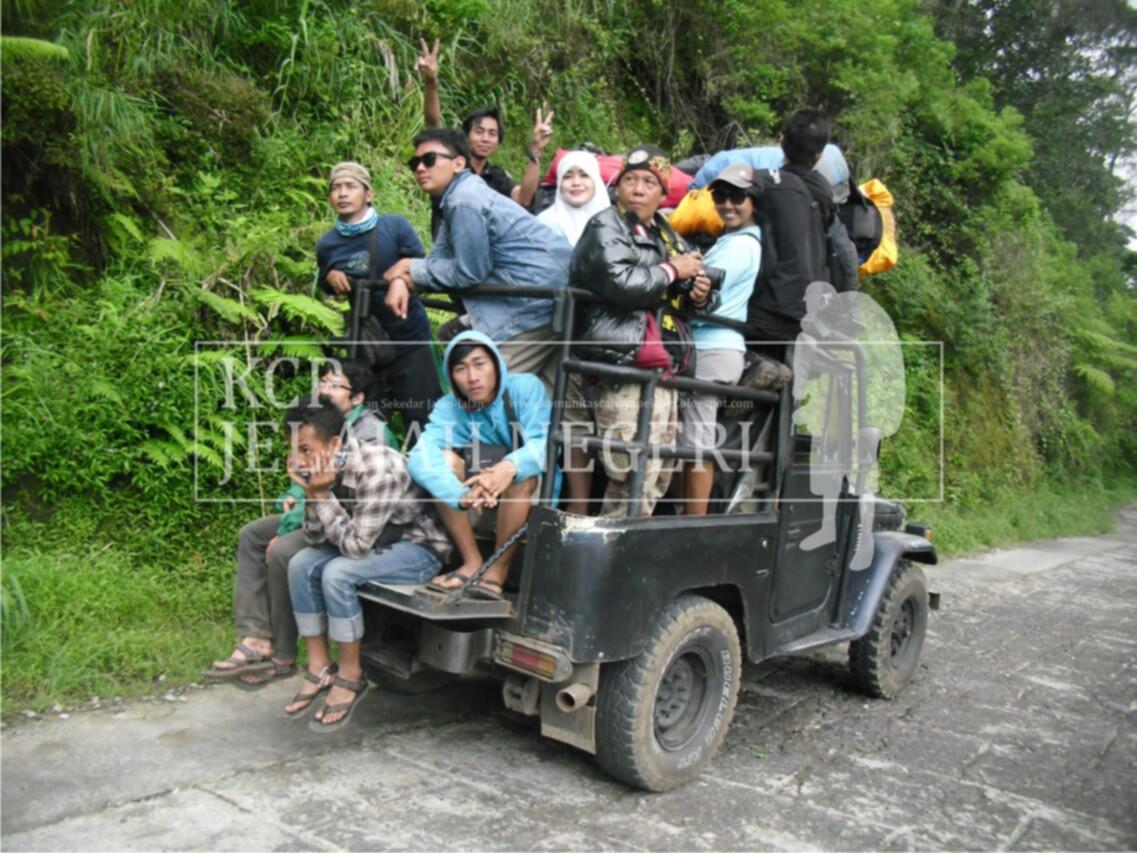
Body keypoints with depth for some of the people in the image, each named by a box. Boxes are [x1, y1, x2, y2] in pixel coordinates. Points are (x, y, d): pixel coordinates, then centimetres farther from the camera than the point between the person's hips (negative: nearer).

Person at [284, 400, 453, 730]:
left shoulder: (377, 469, -30)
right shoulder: (327, 469, -7)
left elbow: (356, 544, -29)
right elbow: (316, 539, -3)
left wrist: (322, 495, -26)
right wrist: (311, 495, -18)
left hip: (420, 548, -8)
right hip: (377, 542, 8)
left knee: (337, 574, -27)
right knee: (301, 564, -8)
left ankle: (351, 677, -9)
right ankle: (319, 669, 2)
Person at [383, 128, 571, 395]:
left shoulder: (464, 201, -15)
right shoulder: (456, 197, 16)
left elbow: (468, 273, -14)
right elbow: (440, 259, 13)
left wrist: (409, 268, -3)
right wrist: (401, 278, -5)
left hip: (542, 297, -10)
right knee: (545, 391, 13)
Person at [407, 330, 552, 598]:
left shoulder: (526, 387, -18)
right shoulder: (448, 408, -13)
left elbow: (546, 443, -29)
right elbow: (421, 459, -30)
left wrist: (511, 466, -51)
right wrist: (462, 495, -50)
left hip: (533, 494, -2)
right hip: (481, 506, 3)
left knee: (522, 472, -34)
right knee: (445, 458, -23)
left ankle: (499, 567, -20)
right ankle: (472, 561, -16)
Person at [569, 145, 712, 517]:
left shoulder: (665, 236, 23)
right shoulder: (605, 228, -2)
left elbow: (680, 296, 35)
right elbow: (623, 283, -21)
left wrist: (699, 295, 10)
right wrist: (673, 271, -7)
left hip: (661, 364, 9)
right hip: (622, 362, -9)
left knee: (660, 470, 12)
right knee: (637, 468, -14)